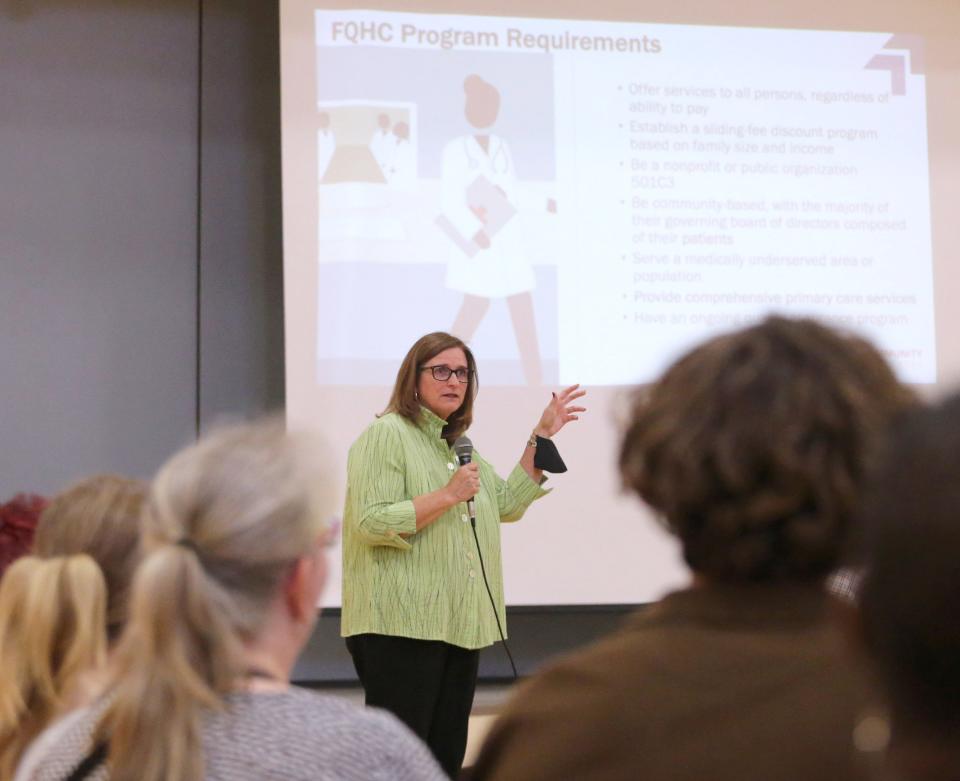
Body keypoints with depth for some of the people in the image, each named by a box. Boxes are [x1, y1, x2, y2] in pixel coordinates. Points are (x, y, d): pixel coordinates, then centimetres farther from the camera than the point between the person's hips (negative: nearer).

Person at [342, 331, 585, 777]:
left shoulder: (459, 444, 21)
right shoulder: (386, 434, -7)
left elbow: (509, 505, 18)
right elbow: (371, 523, -16)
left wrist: (542, 436, 13)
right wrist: (448, 496, -18)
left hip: (459, 624, 9)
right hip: (401, 625, -9)